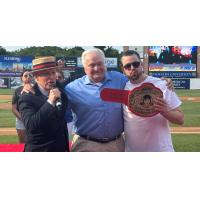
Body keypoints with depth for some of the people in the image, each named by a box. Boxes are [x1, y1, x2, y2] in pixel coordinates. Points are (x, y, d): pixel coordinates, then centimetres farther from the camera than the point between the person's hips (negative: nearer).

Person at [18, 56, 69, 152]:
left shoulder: (60, 91, 3)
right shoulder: (27, 98, -15)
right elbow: (30, 125, -29)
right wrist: (50, 102, -31)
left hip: (61, 149, 6)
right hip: (38, 150, -6)